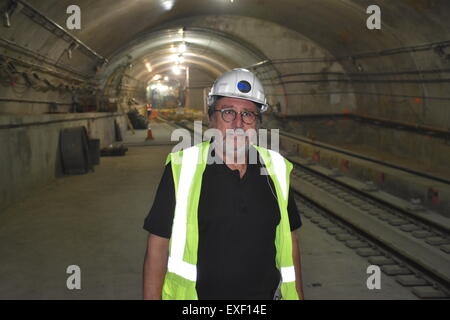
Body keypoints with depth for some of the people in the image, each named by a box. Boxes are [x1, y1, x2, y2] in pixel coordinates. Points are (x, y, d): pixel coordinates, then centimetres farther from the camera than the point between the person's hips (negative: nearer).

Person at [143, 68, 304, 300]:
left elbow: (290, 240, 7)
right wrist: (151, 297, -12)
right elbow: (158, 246, -9)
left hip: (265, 294, 3)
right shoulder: (182, 168, -10)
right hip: (196, 294, -3)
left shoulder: (276, 169, 0)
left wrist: (298, 295, 6)